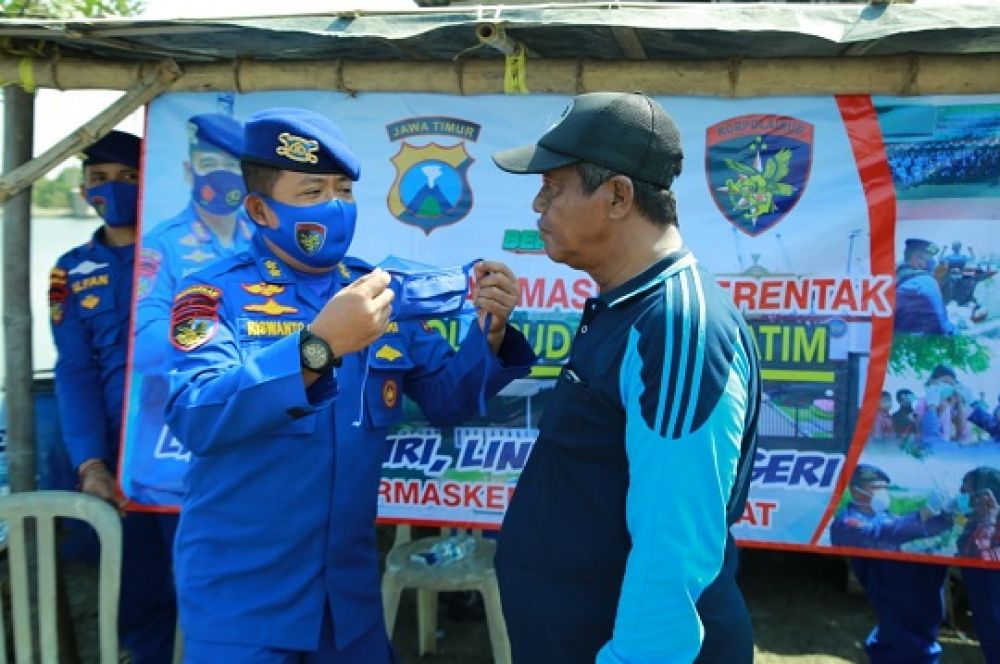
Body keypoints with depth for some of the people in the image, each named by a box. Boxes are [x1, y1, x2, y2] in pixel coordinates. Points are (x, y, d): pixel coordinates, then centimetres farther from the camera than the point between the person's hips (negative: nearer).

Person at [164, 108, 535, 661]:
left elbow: (446, 400, 4)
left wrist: (490, 331, -15)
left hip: (351, 584, 4)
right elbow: (193, 418, -25)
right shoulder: (216, 293, -10)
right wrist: (319, 345, -36)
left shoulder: (379, 291, 2)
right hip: (239, 591, -4)